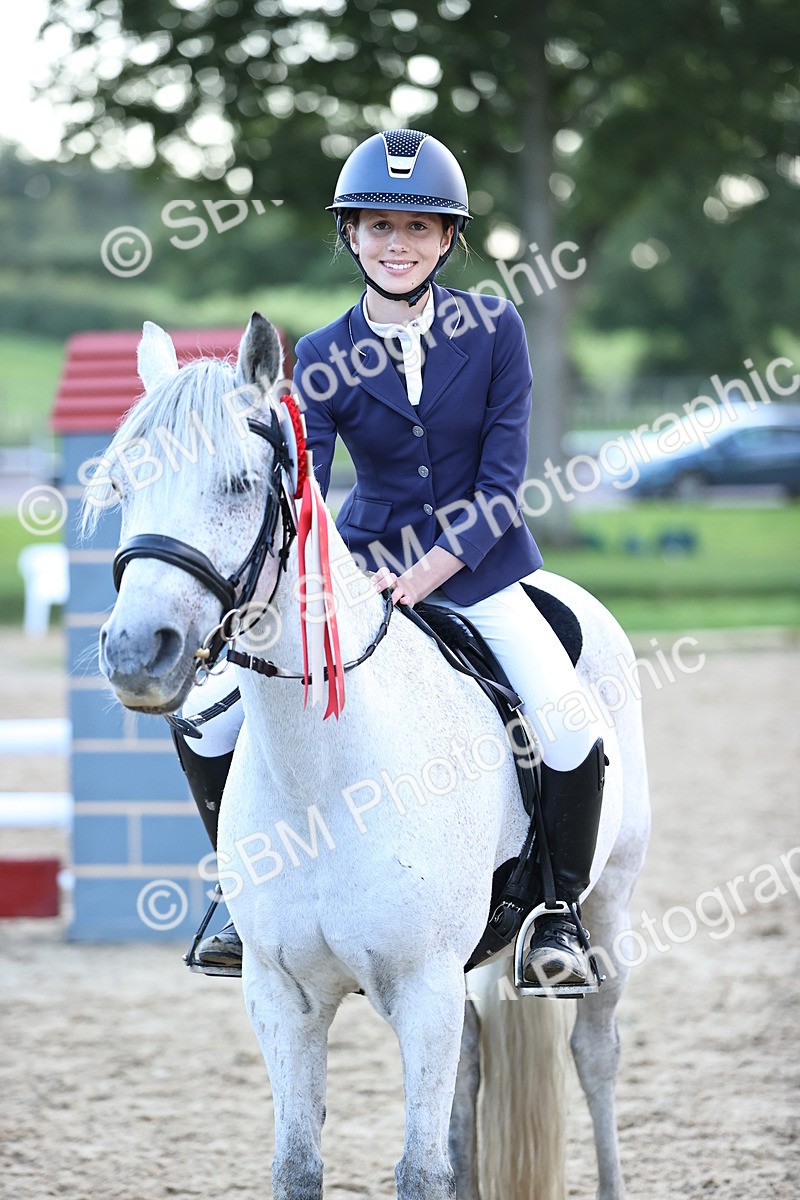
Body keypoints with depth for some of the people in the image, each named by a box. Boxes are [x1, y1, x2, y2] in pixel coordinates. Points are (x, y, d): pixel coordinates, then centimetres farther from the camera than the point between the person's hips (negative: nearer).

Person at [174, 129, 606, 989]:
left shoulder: (493, 329, -6)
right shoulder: (323, 359, -4)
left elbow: (501, 482, -8)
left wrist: (426, 575, -19)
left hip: (478, 567, -2)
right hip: (362, 567, 2)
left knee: (571, 730, -25)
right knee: (209, 715, -10)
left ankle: (560, 910, -1)